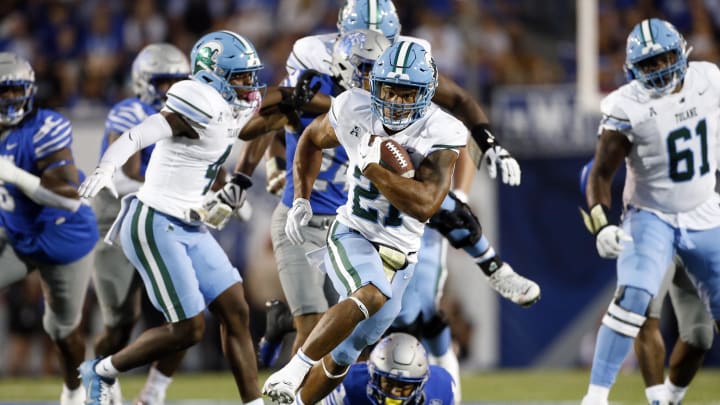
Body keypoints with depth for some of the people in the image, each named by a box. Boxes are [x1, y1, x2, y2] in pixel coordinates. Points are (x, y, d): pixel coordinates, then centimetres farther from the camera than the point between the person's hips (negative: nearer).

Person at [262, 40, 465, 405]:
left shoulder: (441, 134, -19)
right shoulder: (354, 110, -11)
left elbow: (424, 205, -32)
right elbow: (312, 140, 12)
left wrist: (371, 165, -31)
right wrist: (301, 200, 3)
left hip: (399, 257, 2)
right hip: (352, 237, -1)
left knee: (340, 358, 9)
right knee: (374, 294, -35)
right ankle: (294, 370, -32)